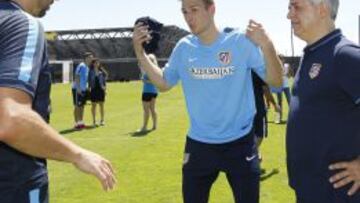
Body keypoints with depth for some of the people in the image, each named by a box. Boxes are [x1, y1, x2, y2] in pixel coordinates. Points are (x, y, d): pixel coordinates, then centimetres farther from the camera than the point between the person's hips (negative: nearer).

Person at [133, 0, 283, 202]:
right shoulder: (183, 48, -2)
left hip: (240, 143, -3)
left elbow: (276, 81, -15)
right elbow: (163, 83, 10)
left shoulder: (241, 42, -13)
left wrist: (266, 45, -32)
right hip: (198, 145, 3)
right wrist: (139, 51, 0)